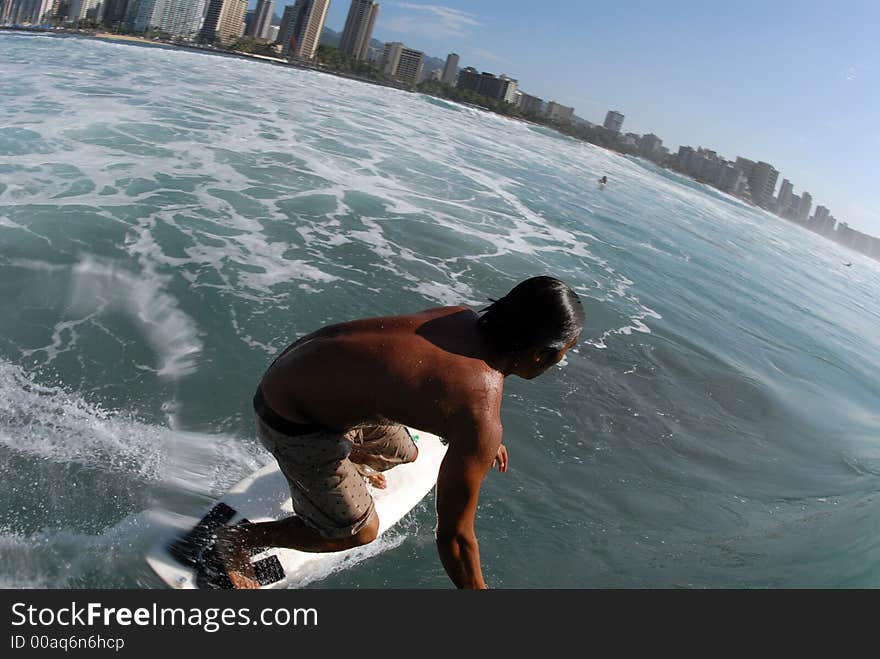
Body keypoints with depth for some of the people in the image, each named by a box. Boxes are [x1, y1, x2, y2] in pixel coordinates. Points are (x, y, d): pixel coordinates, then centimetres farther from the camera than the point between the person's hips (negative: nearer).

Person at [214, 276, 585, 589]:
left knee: (403, 454, 21)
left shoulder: (466, 319, -7)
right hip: (293, 423, -8)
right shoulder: (480, 420, -31)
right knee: (358, 531, 7)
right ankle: (236, 540, 25)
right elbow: (453, 536, -21)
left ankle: (350, 465, 53)